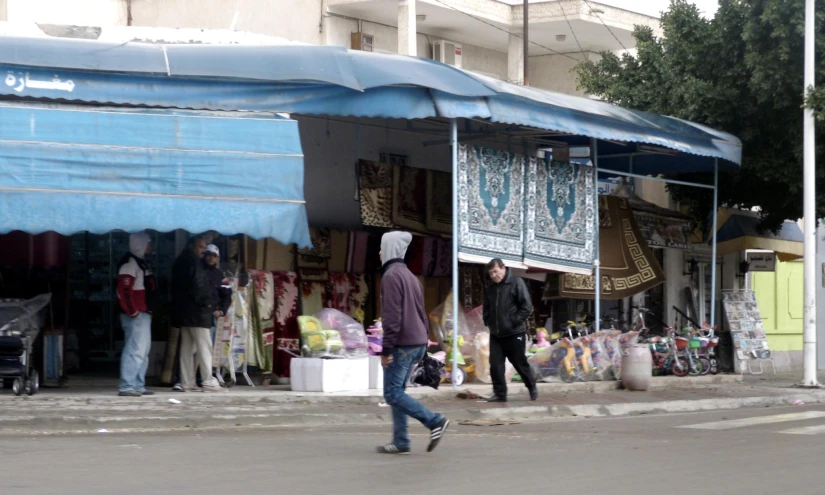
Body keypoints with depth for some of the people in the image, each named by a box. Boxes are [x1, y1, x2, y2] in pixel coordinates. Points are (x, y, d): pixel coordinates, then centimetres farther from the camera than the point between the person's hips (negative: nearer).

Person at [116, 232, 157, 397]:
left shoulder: (140, 262, 19)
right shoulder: (130, 263, -13)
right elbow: (124, 289, -22)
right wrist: (132, 311, -20)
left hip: (144, 314, 11)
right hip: (136, 316, -11)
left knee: (143, 350, 14)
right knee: (135, 350, -13)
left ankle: (138, 386, 20)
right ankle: (127, 387, -14)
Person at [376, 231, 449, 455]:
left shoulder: (391, 275, -11)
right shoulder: (410, 276, 18)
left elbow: (392, 316, -19)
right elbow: (421, 314, 19)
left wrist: (387, 348, -18)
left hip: (402, 344, -9)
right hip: (418, 344, 9)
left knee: (392, 393, -7)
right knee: (397, 392, 11)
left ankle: (435, 421, -15)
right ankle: (400, 442, 8)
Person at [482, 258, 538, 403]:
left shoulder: (516, 283, -8)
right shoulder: (490, 288, 10)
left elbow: (527, 306, -12)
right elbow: (486, 309, 23)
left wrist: (515, 322, -15)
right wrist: (488, 321, 6)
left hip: (515, 334, -5)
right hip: (495, 335, 5)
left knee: (520, 363, 5)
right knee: (495, 365, -2)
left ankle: (532, 387, 26)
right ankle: (500, 394, 5)